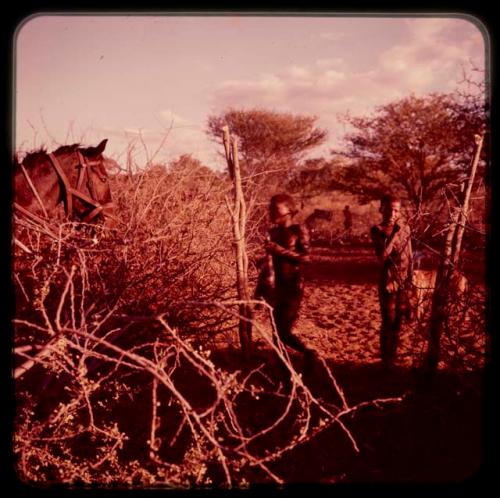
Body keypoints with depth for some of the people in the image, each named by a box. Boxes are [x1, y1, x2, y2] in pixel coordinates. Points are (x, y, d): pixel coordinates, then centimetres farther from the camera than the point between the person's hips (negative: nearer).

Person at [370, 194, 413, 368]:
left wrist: (410, 281, 8)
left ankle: (392, 358, 25)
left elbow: (409, 257, 10)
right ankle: (386, 361, 12)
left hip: (404, 282, 4)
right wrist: (395, 233, -22)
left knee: (397, 322, 12)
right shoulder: (377, 230, -9)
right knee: (388, 322, 0)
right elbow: (382, 255, -24)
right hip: (388, 281, -4)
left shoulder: (405, 229, 4)